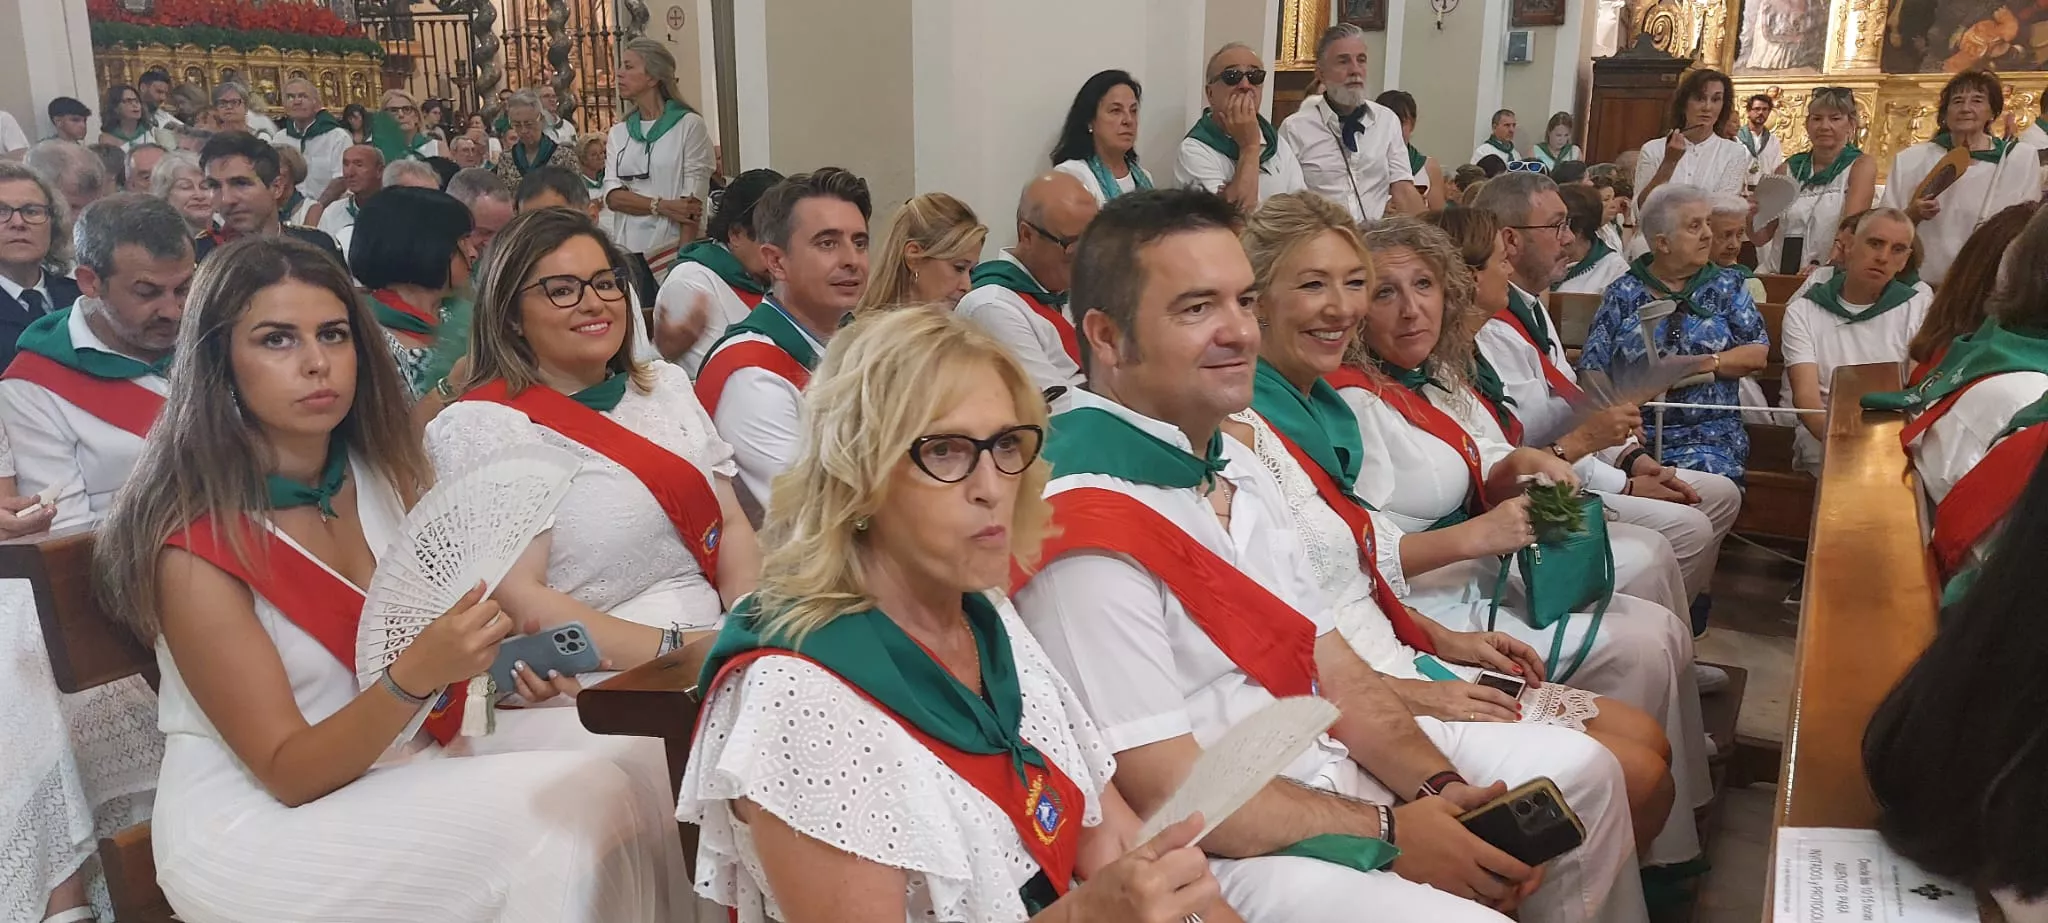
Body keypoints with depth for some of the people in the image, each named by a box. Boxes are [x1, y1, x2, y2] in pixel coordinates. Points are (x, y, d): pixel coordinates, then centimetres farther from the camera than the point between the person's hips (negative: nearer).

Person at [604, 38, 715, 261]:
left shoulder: (689, 124, -1)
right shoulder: (618, 132, 14)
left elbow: (692, 201, -7)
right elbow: (612, 196, 2)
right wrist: (662, 206, -14)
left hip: (671, 249, -4)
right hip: (626, 250, 4)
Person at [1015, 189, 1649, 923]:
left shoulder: (1235, 463, 6)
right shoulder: (1084, 530, -25)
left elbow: (1328, 661, 7)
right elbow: (1170, 797, -24)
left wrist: (1439, 788, -8)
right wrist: (1390, 834, -18)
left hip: (1328, 757, 9)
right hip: (1222, 847, -9)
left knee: (1580, 772, 15)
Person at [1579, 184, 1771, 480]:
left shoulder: (1727, 286, 15)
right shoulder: (1623, 294, 10)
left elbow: (1758, 354, 8)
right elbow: (1592, 368, 2)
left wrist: (1707, 363, -9)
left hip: (1708, 432, 1)